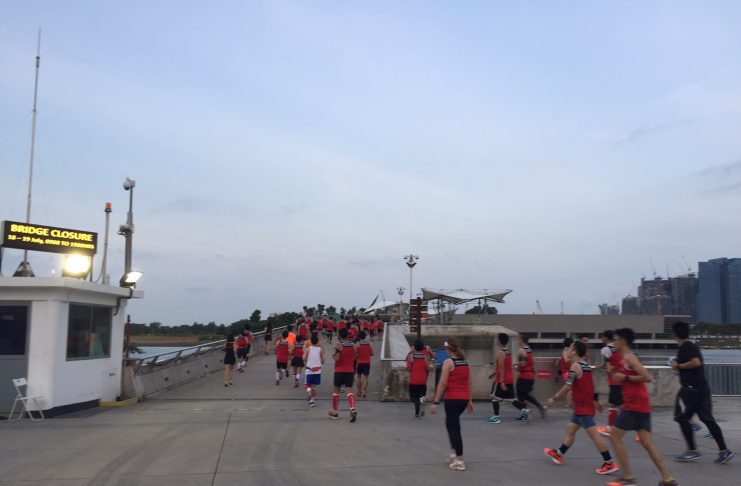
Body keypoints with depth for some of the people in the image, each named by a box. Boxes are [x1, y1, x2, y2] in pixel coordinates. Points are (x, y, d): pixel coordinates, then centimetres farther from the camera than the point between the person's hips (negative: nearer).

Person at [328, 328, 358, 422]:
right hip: (350, 370, 3)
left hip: (339, 371, -3)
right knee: (349, 390, -3)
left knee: (336, 390, 12)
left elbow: (337, 359, -19)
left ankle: (335, 412, 21)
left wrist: (336, 352, -2)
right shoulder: (353, 345, 5)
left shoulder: (339, 346, -10)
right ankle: (353, 409, -26)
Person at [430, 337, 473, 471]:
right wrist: (469, 401, 21)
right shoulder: (465, 362, 10)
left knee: (454, 428, 0)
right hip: (464, 399, 7)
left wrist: (435, 401, -11)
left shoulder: (448, 362, -10)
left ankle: (460, 462, 3)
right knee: (451, 424, 25)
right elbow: (468, 384, 14)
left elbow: (443, 383, -14)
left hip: (452, 399, -7)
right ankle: (455, 453, 27)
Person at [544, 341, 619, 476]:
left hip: (583, 407, -10)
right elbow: (589, 385, 20)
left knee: (594, 434, -7)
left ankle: (609, 463, -5)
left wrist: (554, 398, -10)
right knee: (570, 429, 18)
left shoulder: (575, 366, -17)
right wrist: (595, 401, 28)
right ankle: (558, 454, 29)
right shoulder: (585, 365, 11)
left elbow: (567, 386, -19)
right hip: (585, 405, 10)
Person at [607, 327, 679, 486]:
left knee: (614, 436, -3)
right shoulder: (628, 358, 18)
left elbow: (647, 377, -21)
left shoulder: (629, 357, -12)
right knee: (647, 443, 8)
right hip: (641, 405, 9)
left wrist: (625, 378, -15)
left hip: (634, 405, -9)